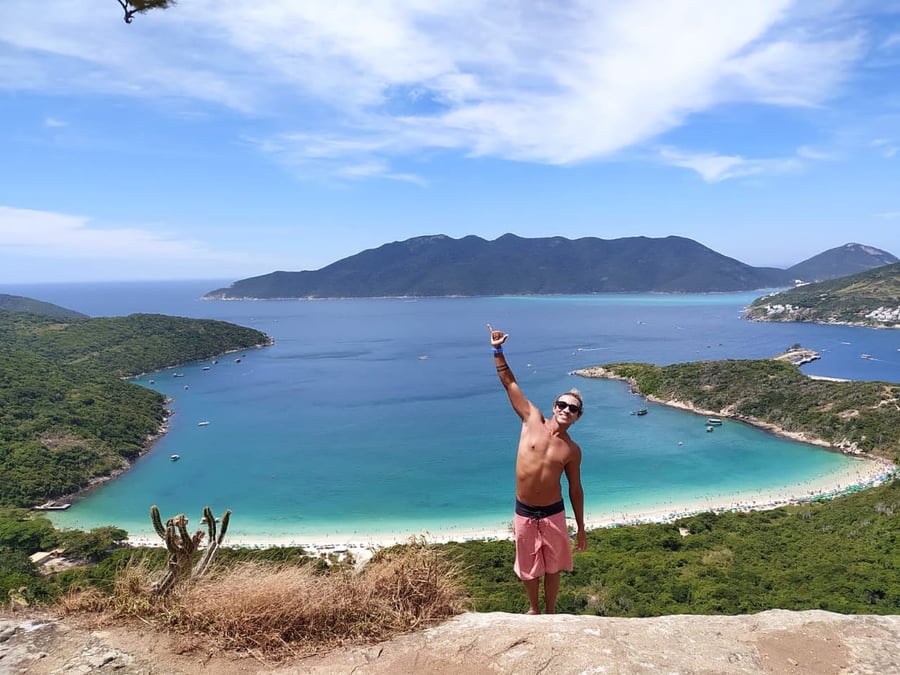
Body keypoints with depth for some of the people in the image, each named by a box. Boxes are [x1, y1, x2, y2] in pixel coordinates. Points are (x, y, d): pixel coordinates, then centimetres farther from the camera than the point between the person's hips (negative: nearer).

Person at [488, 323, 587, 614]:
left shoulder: (572, 451, -7)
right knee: (528, 567, 18)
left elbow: (575, 489, 2)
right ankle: (533, 608, 44)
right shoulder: (533, 420, -9)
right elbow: (510, 384, -11)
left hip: (553, 514, 0)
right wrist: (498, 351, -17)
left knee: (552, 566, 16)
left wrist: (581, 529, 6)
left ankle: (550, 609, 41)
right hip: (524, 512, 0)